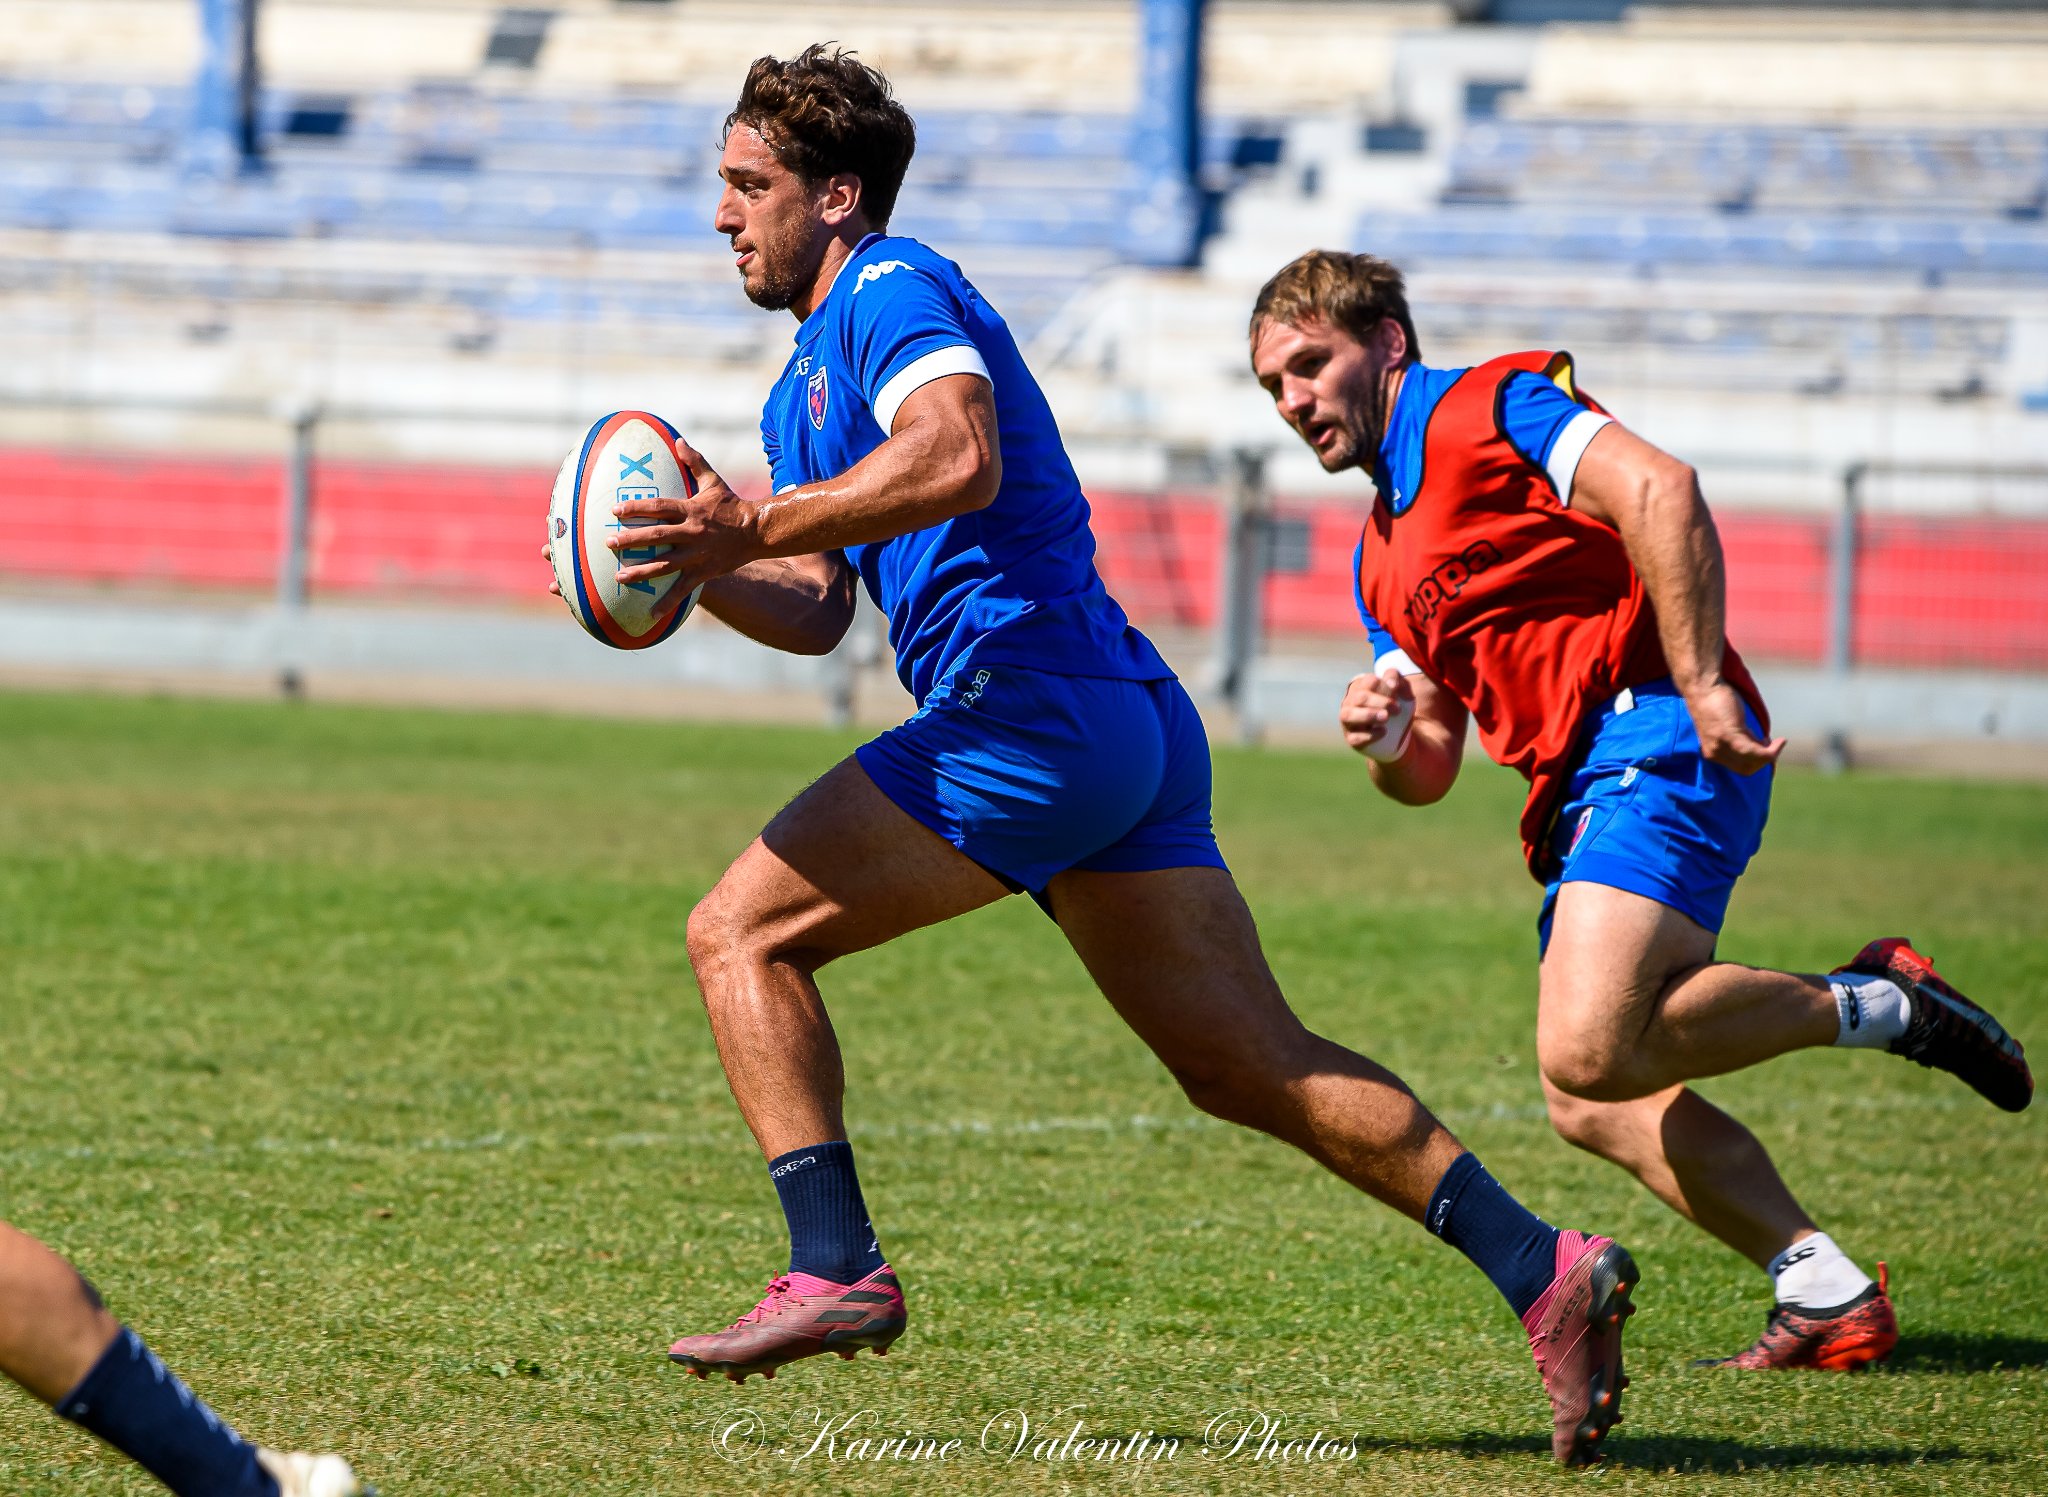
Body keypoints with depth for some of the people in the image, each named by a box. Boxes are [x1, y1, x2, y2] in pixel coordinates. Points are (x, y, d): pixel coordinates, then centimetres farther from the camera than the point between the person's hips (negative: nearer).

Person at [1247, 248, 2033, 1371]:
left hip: (1656, 738, -10)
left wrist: (1702, 687, -23)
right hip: (1581, 793, 10)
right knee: (1591, 1105, 3)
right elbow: (1429, 771, 24)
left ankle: (1875, 1005, -9)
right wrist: (1386, 738, -1)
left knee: (1591, 1052, -26)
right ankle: (1828, 1295, 2)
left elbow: (1658, 489, -16)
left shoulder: (1483, 404, -1)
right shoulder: (1383, 558, 26)